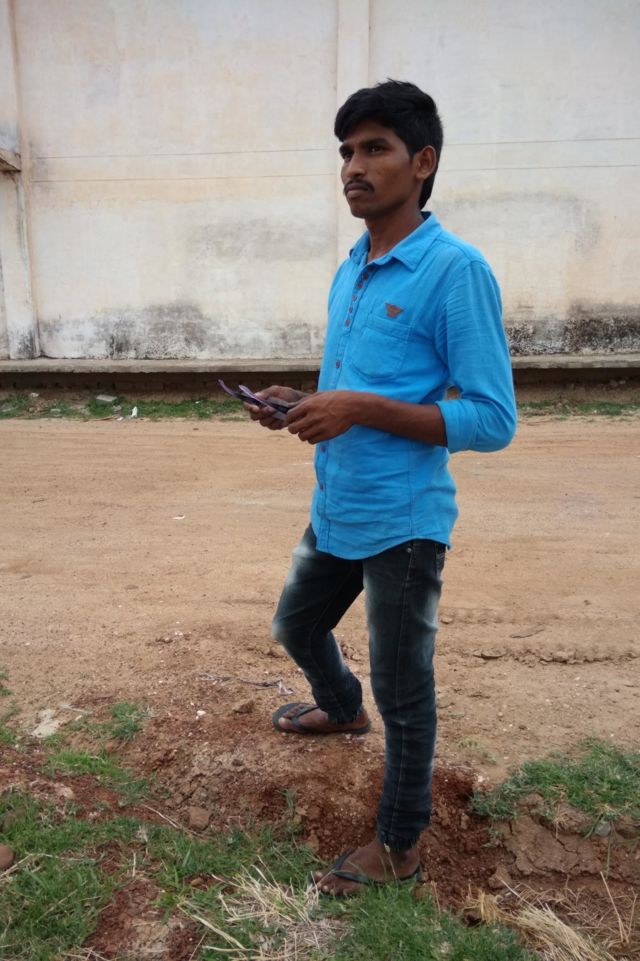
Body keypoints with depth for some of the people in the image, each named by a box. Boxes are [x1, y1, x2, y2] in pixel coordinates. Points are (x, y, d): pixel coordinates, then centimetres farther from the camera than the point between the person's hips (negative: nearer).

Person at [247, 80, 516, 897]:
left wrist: (363, 409, -25)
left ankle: (399, 844, 32)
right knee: (296, 627, 27)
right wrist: (302, 406, -2)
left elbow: (493, 421, -19)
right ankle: (341, 709, 58)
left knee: (404, 693, 8)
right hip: (334, 513, 8)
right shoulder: (348, 273, 9)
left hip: (402, 524, -8)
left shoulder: (456, 270, -15)